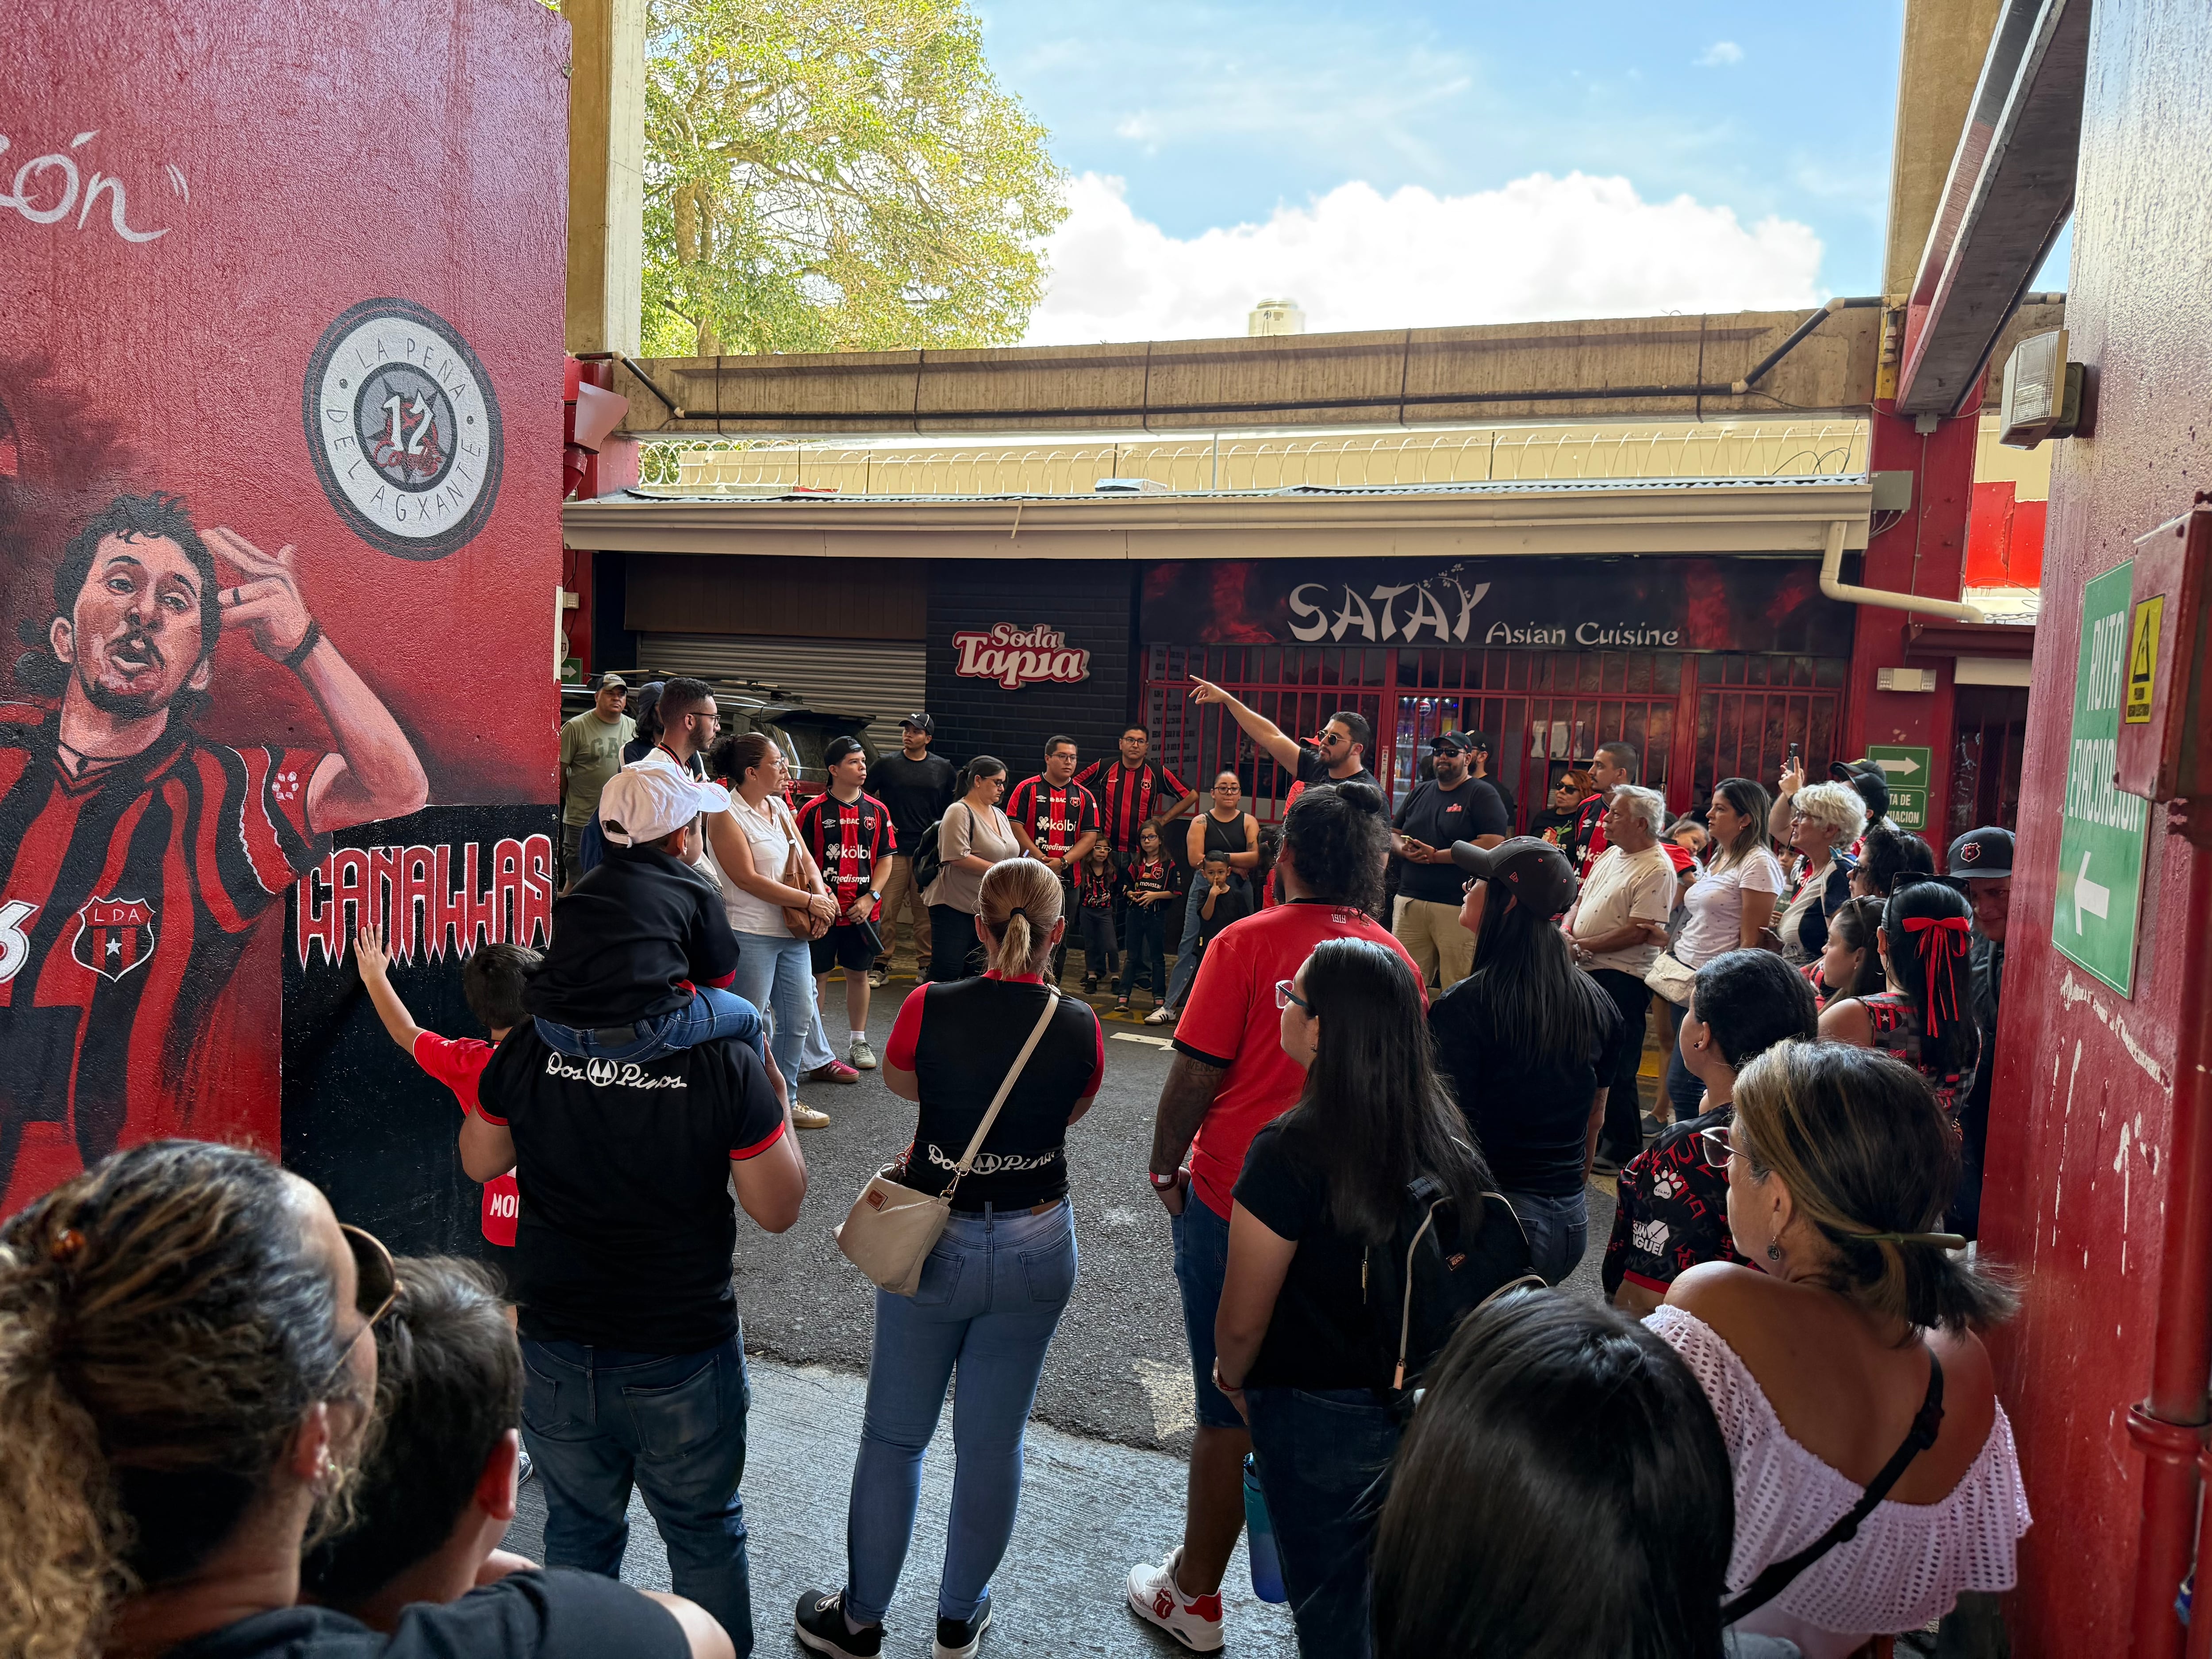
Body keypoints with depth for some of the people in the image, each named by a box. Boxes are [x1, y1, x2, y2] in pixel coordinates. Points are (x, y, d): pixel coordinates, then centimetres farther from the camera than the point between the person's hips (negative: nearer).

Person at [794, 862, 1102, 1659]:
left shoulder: (930, 1009, -16)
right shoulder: (1079, 1027, -12)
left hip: (935, 1243, -1)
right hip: (1037, 1249, 2)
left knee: (894, 1437, 15)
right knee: (993, 1441, 15)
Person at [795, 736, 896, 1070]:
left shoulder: (877, 811, 5)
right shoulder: (814, 810, -4)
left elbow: (885, 858, 7)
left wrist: (871, 897, -5)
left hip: (863, 911, 3)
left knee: (859, 974, 11)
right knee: (818, 975, 5)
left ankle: (858, 1041, 22)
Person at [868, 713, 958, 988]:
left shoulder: (944, 769, 8)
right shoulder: (887, 764, 5)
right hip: (893, 849, -1)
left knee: (926, 913, 3)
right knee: (886, 910, -4)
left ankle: (925, 965, 13)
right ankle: (880, 965, 4)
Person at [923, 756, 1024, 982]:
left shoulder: (999, 815, 15)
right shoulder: (960, 812, -11)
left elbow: (1005, 854, 26)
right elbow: (959, 857, -22)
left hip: (988, 910, 8)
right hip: (955, 906, -8)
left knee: (975, 975, 12)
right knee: (946, 974, -7)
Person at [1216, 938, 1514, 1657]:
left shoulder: (1291, 1152, -27)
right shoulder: (1447, 1139, -11)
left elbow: (1242, 1324, -18)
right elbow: (1475, 1284, 2)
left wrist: (1233, 1380, 3)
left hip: (1322, 1423, -5)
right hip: (1434, 1411, 5)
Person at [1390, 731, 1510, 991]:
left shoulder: (1483, 795, 0)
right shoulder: (1420, 792, 20)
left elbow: (1493, 844, -13)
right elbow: (1393, 836, 21)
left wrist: (1436, 856, -15)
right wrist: (1404, 850, -4)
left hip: (1457, 907, -6)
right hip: (1409, 900, 6)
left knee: (1456, 988, -5)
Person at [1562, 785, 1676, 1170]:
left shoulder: (1657, 870, -16)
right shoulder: (1611, 854, 12)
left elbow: (1638, 933, -22)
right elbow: (1582, 899, 19)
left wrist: (1581, 945, -17)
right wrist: (1564, 932, -1)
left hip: (1621, 979, -9)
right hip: (1587, 970, 9)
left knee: (1615, 1069, -1)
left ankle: (1623, 1151, 12)